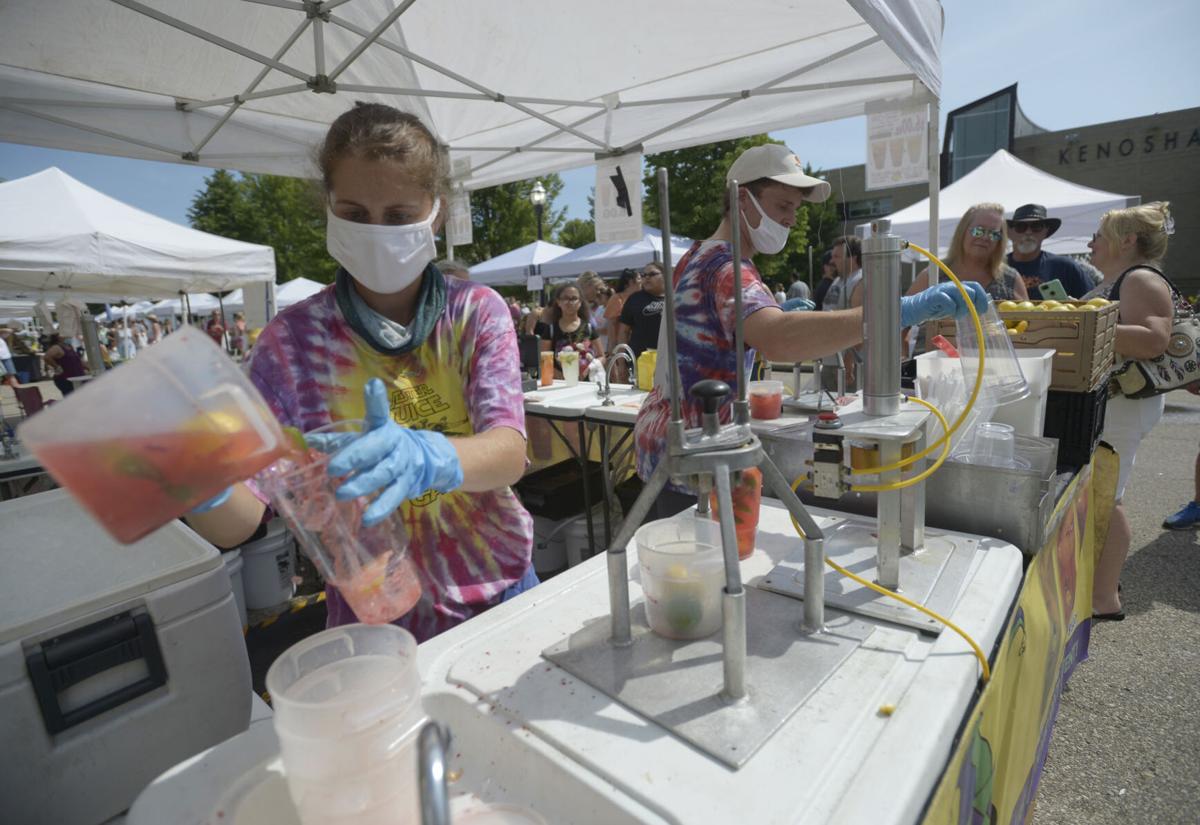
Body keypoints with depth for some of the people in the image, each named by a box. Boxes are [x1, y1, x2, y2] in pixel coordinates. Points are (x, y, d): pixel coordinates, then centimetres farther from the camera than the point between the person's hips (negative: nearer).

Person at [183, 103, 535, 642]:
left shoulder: (477, 312, -7)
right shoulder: (294, 339, -9)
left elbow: (509, 453, -20)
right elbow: (238, 521, -13)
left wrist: (425, 458, -40)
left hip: (500, 594, 2)